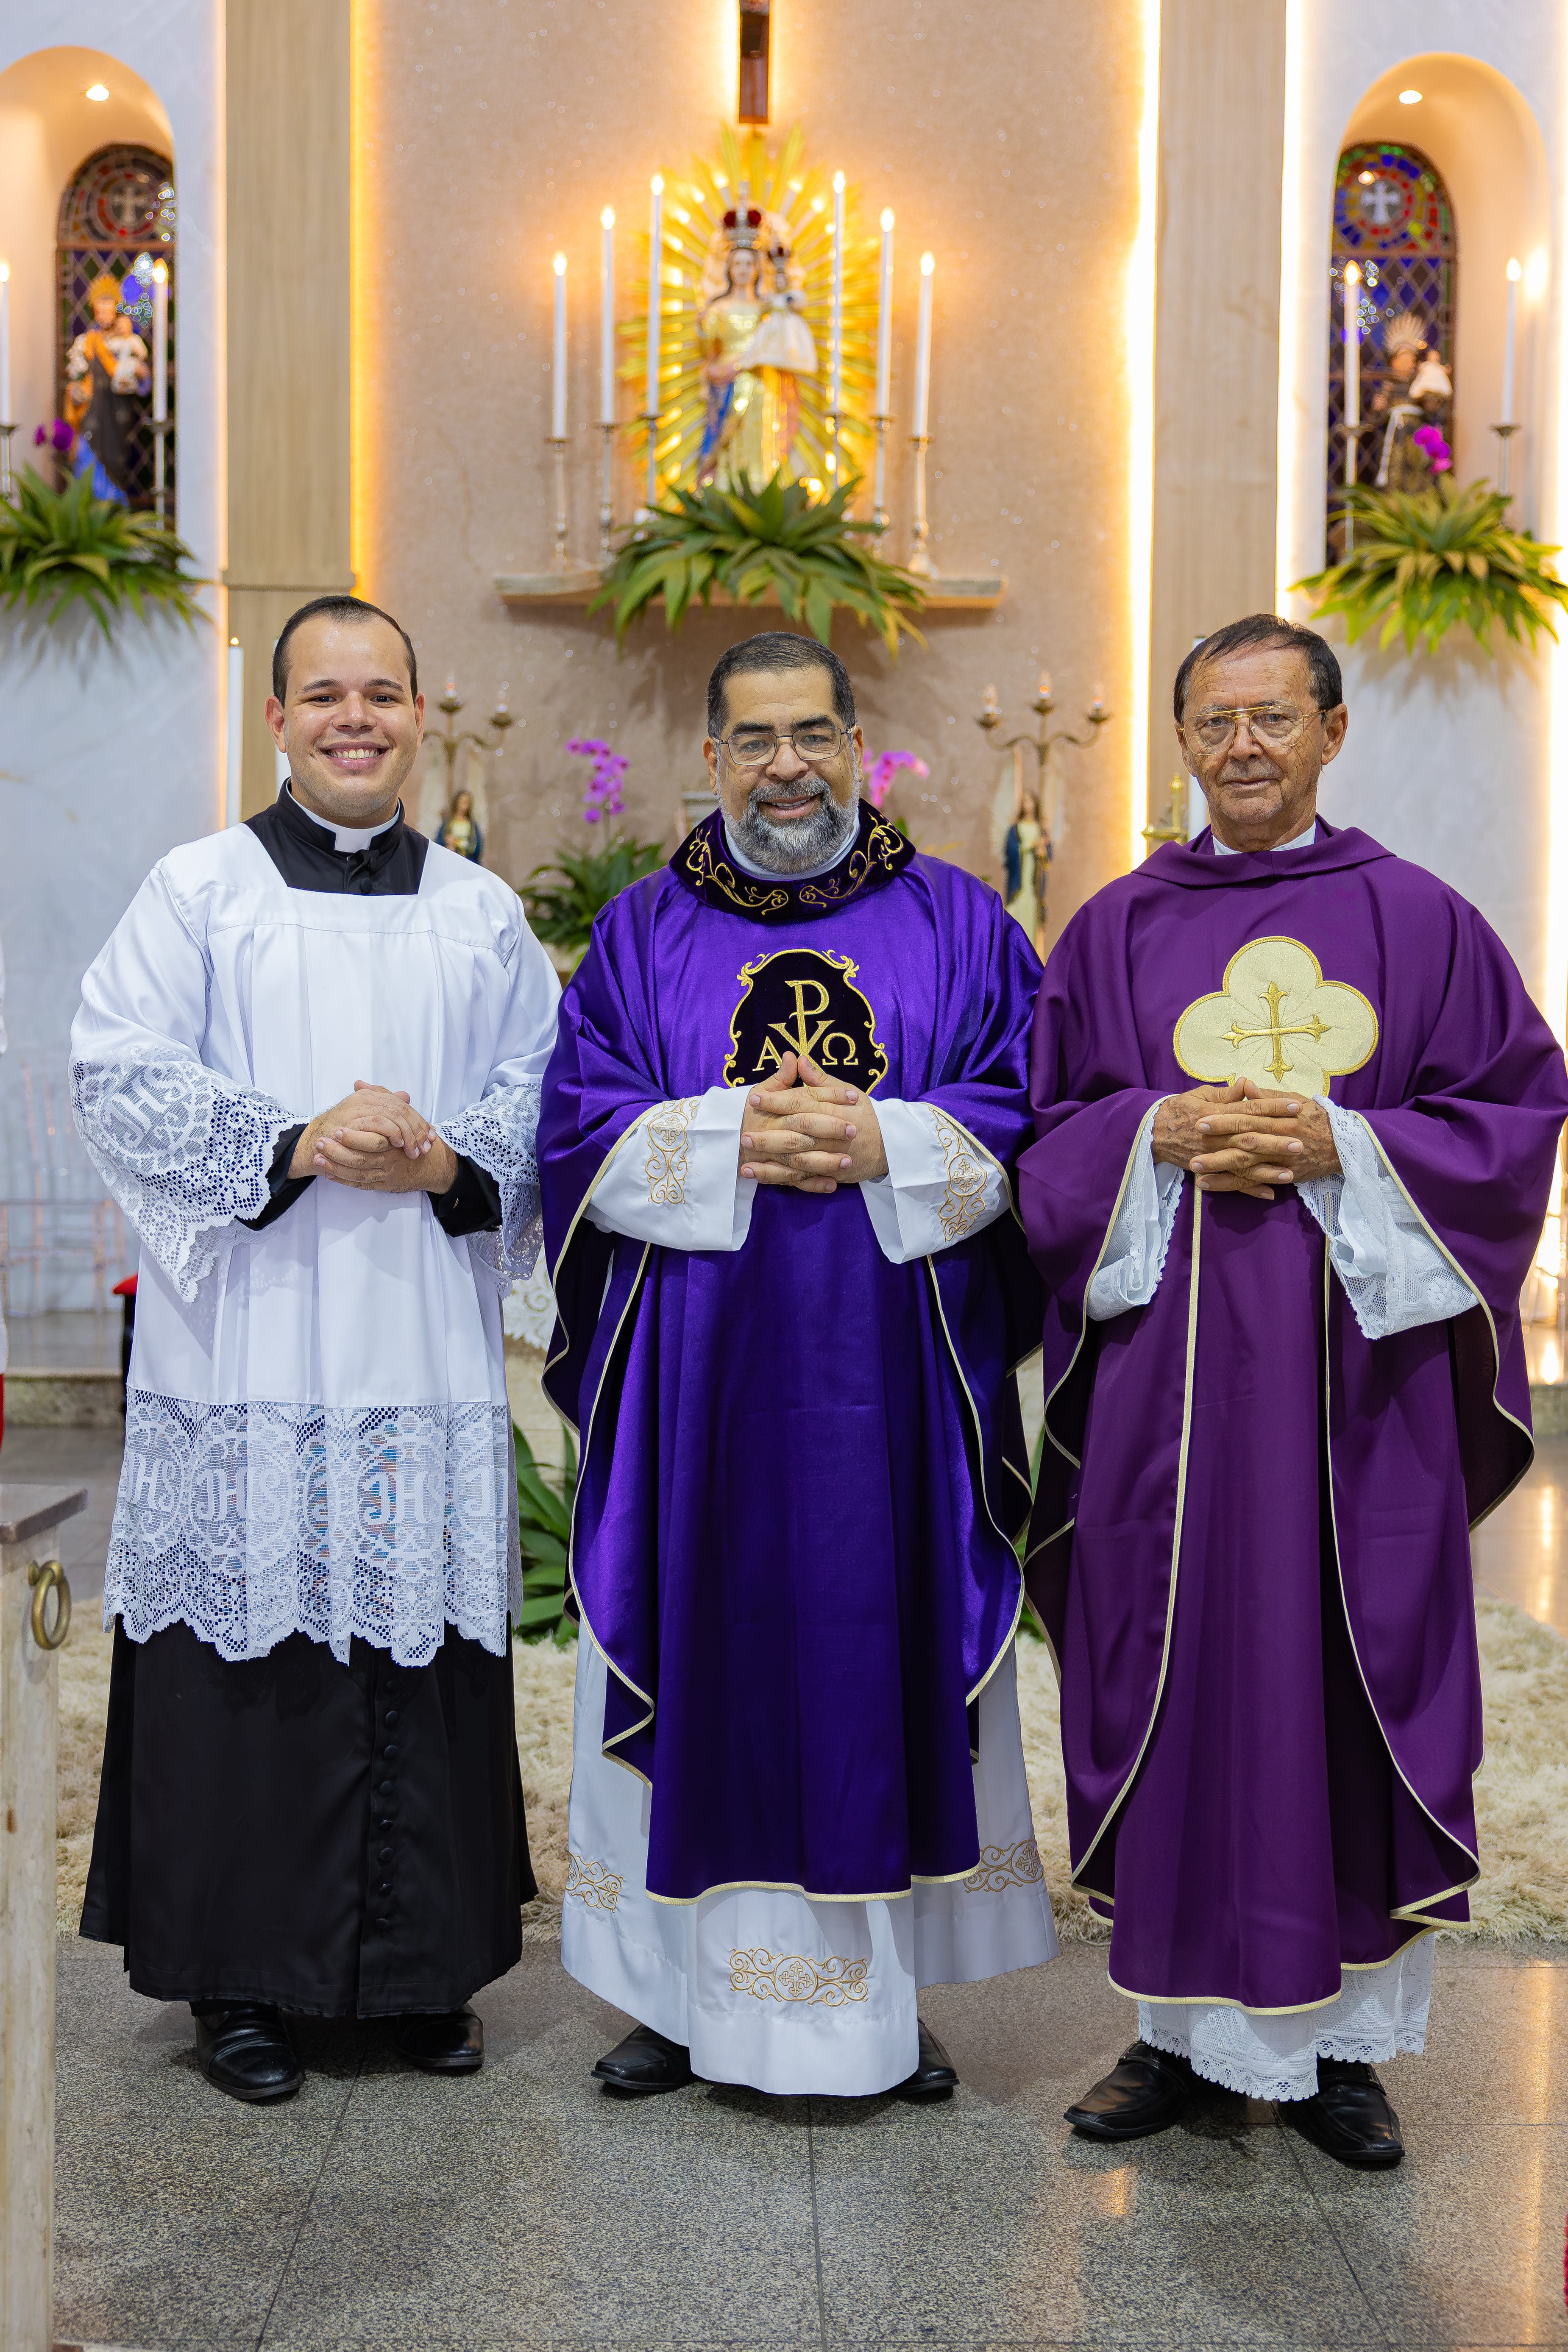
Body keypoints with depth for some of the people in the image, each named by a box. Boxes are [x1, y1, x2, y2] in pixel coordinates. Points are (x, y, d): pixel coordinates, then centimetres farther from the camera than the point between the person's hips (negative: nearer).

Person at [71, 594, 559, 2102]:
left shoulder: (483, 914, 14)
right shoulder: (197, 889, 5)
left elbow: (543, 1094, 11)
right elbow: (114, 1075, -3)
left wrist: (448, 1159, -9)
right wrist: (295, 1142, -15)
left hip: (426, 1356, 2)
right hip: (245, 1352, -2)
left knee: (426, 1648, 5)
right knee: (247, 1653, 0)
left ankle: (423, 1964, 19)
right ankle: (235, 1978, 15)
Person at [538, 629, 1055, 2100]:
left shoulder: (959, 924, 7)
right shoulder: (641, 934, 9)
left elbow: (1031, 1118, 1)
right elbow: (578, 1131, 1)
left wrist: (886, 1145, -15)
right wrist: (732, 1140, -14)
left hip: (890, 1383, 0)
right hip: (696, 1376, 1)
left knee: (888, 1660, 5)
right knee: (700, 1664, 4)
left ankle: (883, 1998, 20)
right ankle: (689, 1991, 20)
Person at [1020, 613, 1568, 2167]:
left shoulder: (1418, 920, 5)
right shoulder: (1117, 931, 8)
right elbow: (1044, 1132, 8)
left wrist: (1344, 1144, -12)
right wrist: (1160, 1136, -11)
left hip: (1361, 1363, 0)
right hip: (1169, 1368, 1)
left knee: (1352, 1680, 4)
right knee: (1176, 1682, 3)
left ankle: (1340, 2040, 19)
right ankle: (1183, 2027, 19)